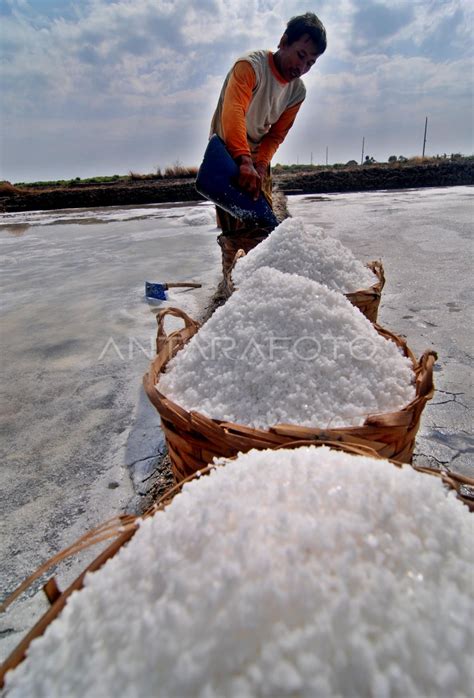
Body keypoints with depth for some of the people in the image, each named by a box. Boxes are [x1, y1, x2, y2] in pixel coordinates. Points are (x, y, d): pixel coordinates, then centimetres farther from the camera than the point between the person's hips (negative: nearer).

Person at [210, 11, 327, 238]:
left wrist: (261, 165, -22)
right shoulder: (251, 66, -21)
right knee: (237, 231, -16)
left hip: (257, 160, 7)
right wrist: (244, 161, -53)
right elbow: (233, 112, -38)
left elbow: (276, 135, -1)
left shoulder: (297, 91, 0)